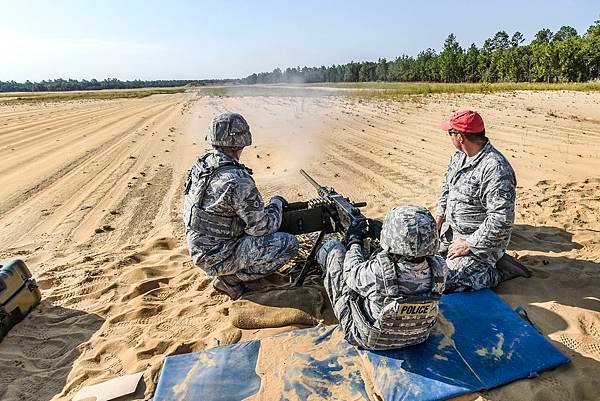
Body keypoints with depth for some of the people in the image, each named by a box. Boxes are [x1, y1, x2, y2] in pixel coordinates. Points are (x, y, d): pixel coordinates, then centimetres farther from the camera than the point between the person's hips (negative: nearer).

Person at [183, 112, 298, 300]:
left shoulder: (200, 166, -1)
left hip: (198, 247, 8)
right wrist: (277, 204, -1)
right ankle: (231, 278, 0)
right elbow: (261, 227, -19)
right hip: (218, 256, -8)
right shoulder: (238, 180, -28)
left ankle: (227, 271, 15)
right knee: (289, 243, -4)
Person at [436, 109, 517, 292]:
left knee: (448, 280, -19)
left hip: (480, 240, -8)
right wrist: (440, 216, 10)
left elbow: (501, 219, -29)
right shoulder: (458, 157, 3)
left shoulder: (496, 169, -27)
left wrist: (469, 244, -23)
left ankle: (499, 270, 6)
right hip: (450, 232, 9)